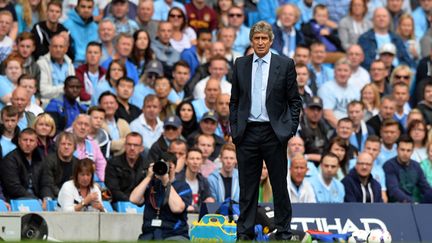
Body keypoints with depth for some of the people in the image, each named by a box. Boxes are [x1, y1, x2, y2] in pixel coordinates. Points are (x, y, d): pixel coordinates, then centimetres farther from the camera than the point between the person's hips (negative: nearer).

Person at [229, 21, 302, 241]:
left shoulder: (285, 64, 0)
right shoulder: (240, 65, 7)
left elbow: (294, 100, 2)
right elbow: (234, 101, 10)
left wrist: (291, 129, -6)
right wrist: (234, 129, 2)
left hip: (274, 133, -2)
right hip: (247, 132, 2)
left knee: (279, 185, 3)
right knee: (247, 186, 6)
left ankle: (283, 231, 10)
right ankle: (245, 232, 11)